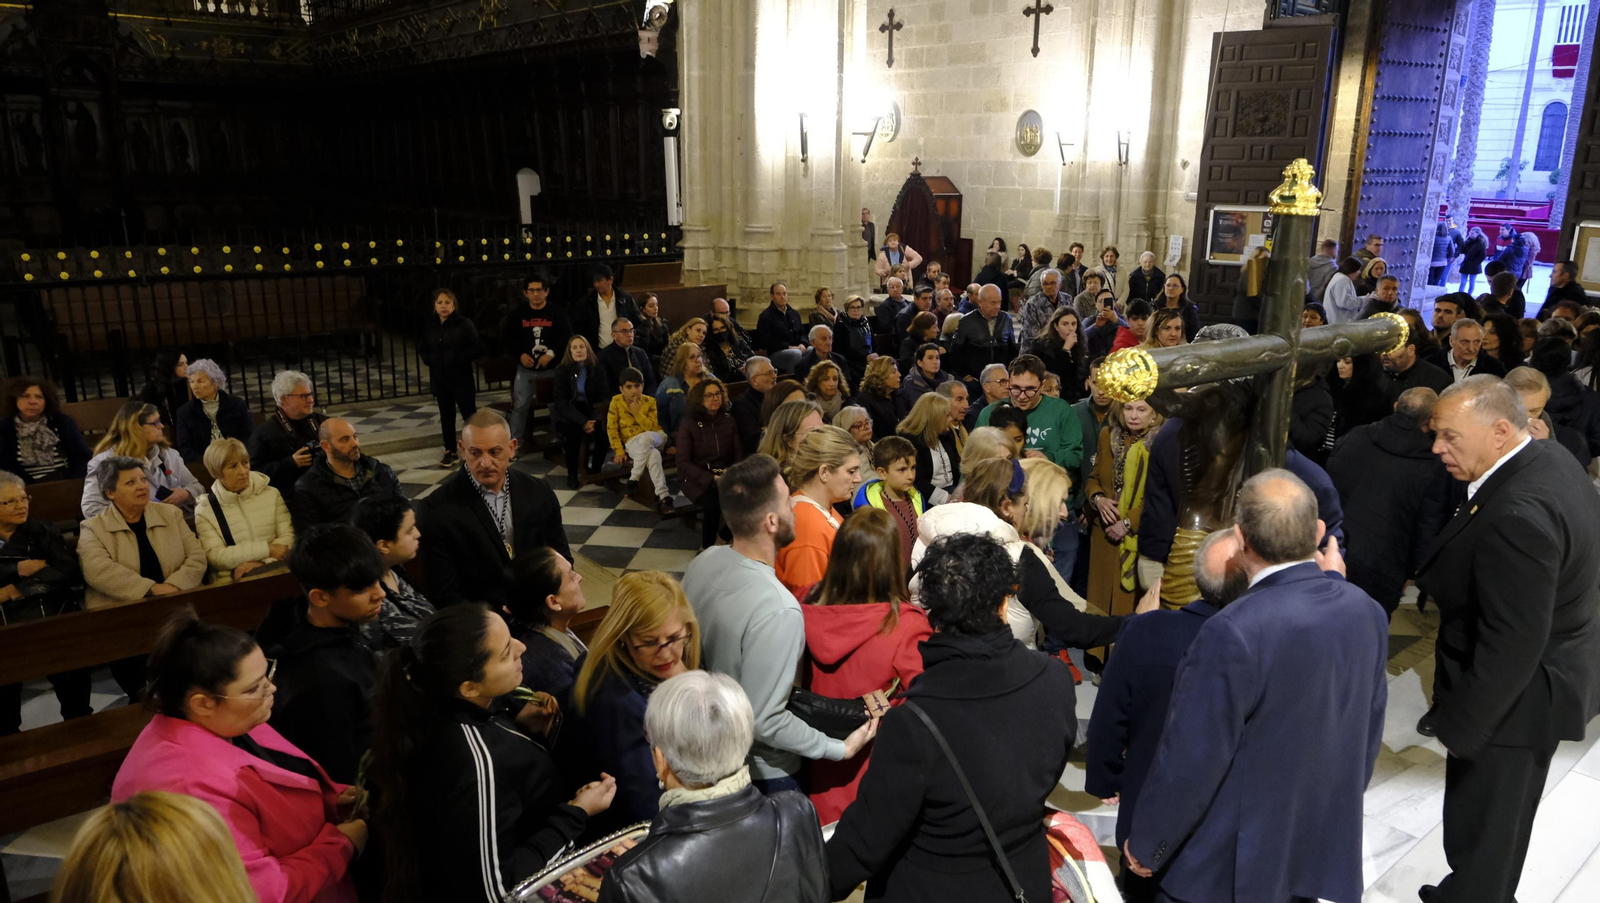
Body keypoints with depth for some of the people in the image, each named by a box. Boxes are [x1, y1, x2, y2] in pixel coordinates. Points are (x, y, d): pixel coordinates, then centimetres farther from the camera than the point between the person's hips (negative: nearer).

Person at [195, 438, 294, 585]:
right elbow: (215, 557, -6)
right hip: (231, 582, -2)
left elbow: (288, 536, 2)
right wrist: (266, 550, -11)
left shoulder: (271, 494, 9)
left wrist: (262, 561, -14)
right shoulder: (205, 509, 4)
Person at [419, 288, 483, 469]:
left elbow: (477, 348, -14)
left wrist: (458, 359, -19)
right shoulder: (429, 325, 6)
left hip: (462, 377, -5)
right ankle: (450, 452, 19)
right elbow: (422, 349, 18)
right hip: (439, 378, 5)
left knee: (469, 414, -1)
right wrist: (429, 360, -1)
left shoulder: (464, 323, -9)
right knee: (446, 415, 10)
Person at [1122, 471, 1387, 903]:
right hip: (1324, 846, 6)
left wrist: (1145, 844, -8)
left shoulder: (1233, 633, -30)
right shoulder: (1365, 611, -8)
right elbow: (1370, 726, 5)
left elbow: (1190, 759, -23)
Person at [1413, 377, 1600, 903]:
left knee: (1477, 828, 9)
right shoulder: (1552, 460, -1)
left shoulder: (1518, 514, -32)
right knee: (1503, 817, 27)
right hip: (1553, 672, 10)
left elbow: (1512, 642, -29)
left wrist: (1459, 722, -20)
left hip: (1513, 698, -10)